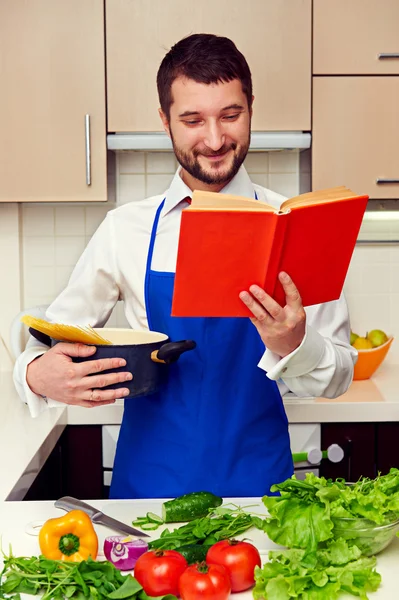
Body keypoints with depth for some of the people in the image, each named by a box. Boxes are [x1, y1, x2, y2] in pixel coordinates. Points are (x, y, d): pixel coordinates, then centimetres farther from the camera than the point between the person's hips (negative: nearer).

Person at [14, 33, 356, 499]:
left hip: (256, 480, -1)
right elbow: (53, 339, 6)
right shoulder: (125, 231, -1)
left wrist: (293, 346, -24)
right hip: (149, 479, 1)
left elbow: (338, 376, -3)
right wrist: (38, 374, -16)